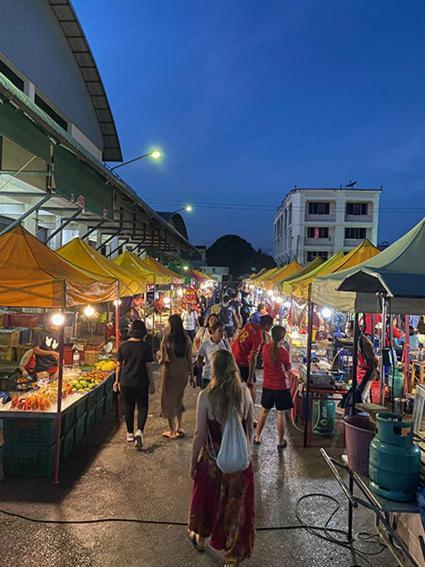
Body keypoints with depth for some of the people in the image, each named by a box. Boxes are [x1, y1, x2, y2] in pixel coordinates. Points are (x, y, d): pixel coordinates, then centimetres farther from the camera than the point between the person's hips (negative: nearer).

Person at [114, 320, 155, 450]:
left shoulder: (123, 346, -3)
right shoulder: (146, 346, -11)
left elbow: (119, 365, 3)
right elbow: (148, 367, -8)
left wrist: (117, 381, 15)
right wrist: (152, 383, 1)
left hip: (125, 382, 3)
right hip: (141, 383, -3)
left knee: (128, 407, 16)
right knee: (142, 407, 9)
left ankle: (130, 434, 26)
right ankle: (139, 431, -12)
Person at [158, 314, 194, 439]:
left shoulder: (166, 339, -16)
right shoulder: (186, 339, -4)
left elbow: (163, 360, -17)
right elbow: (190, 359, 0)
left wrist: (159, 358, 7)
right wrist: (192, 376, 8)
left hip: (169, 373, -4)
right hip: (183, 373, 4)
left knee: (169, 400, 12)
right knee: (179, 399, 22)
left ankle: (172, 432, 20)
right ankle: (179, 428, 30)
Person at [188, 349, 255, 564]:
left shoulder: (206, 396, -19)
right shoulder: (245, 392, -11)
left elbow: (200, 434, -13)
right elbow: (250, 429, 0)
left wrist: (193, 462, 1)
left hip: (213, 458, -1)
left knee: (208, 497, 25)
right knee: (236, 503, 18)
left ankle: (201, 538, 51)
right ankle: (234, 556, 34)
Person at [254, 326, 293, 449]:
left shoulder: (265, 347, -6)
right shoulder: (284, 352, -18)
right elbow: (288, 369, -5)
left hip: (267, 385, 4)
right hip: (281, 387, -4)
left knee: (264, 411, 18)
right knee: (281, 414, 7)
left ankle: (257, 437, 27)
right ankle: (281, 441, 18)